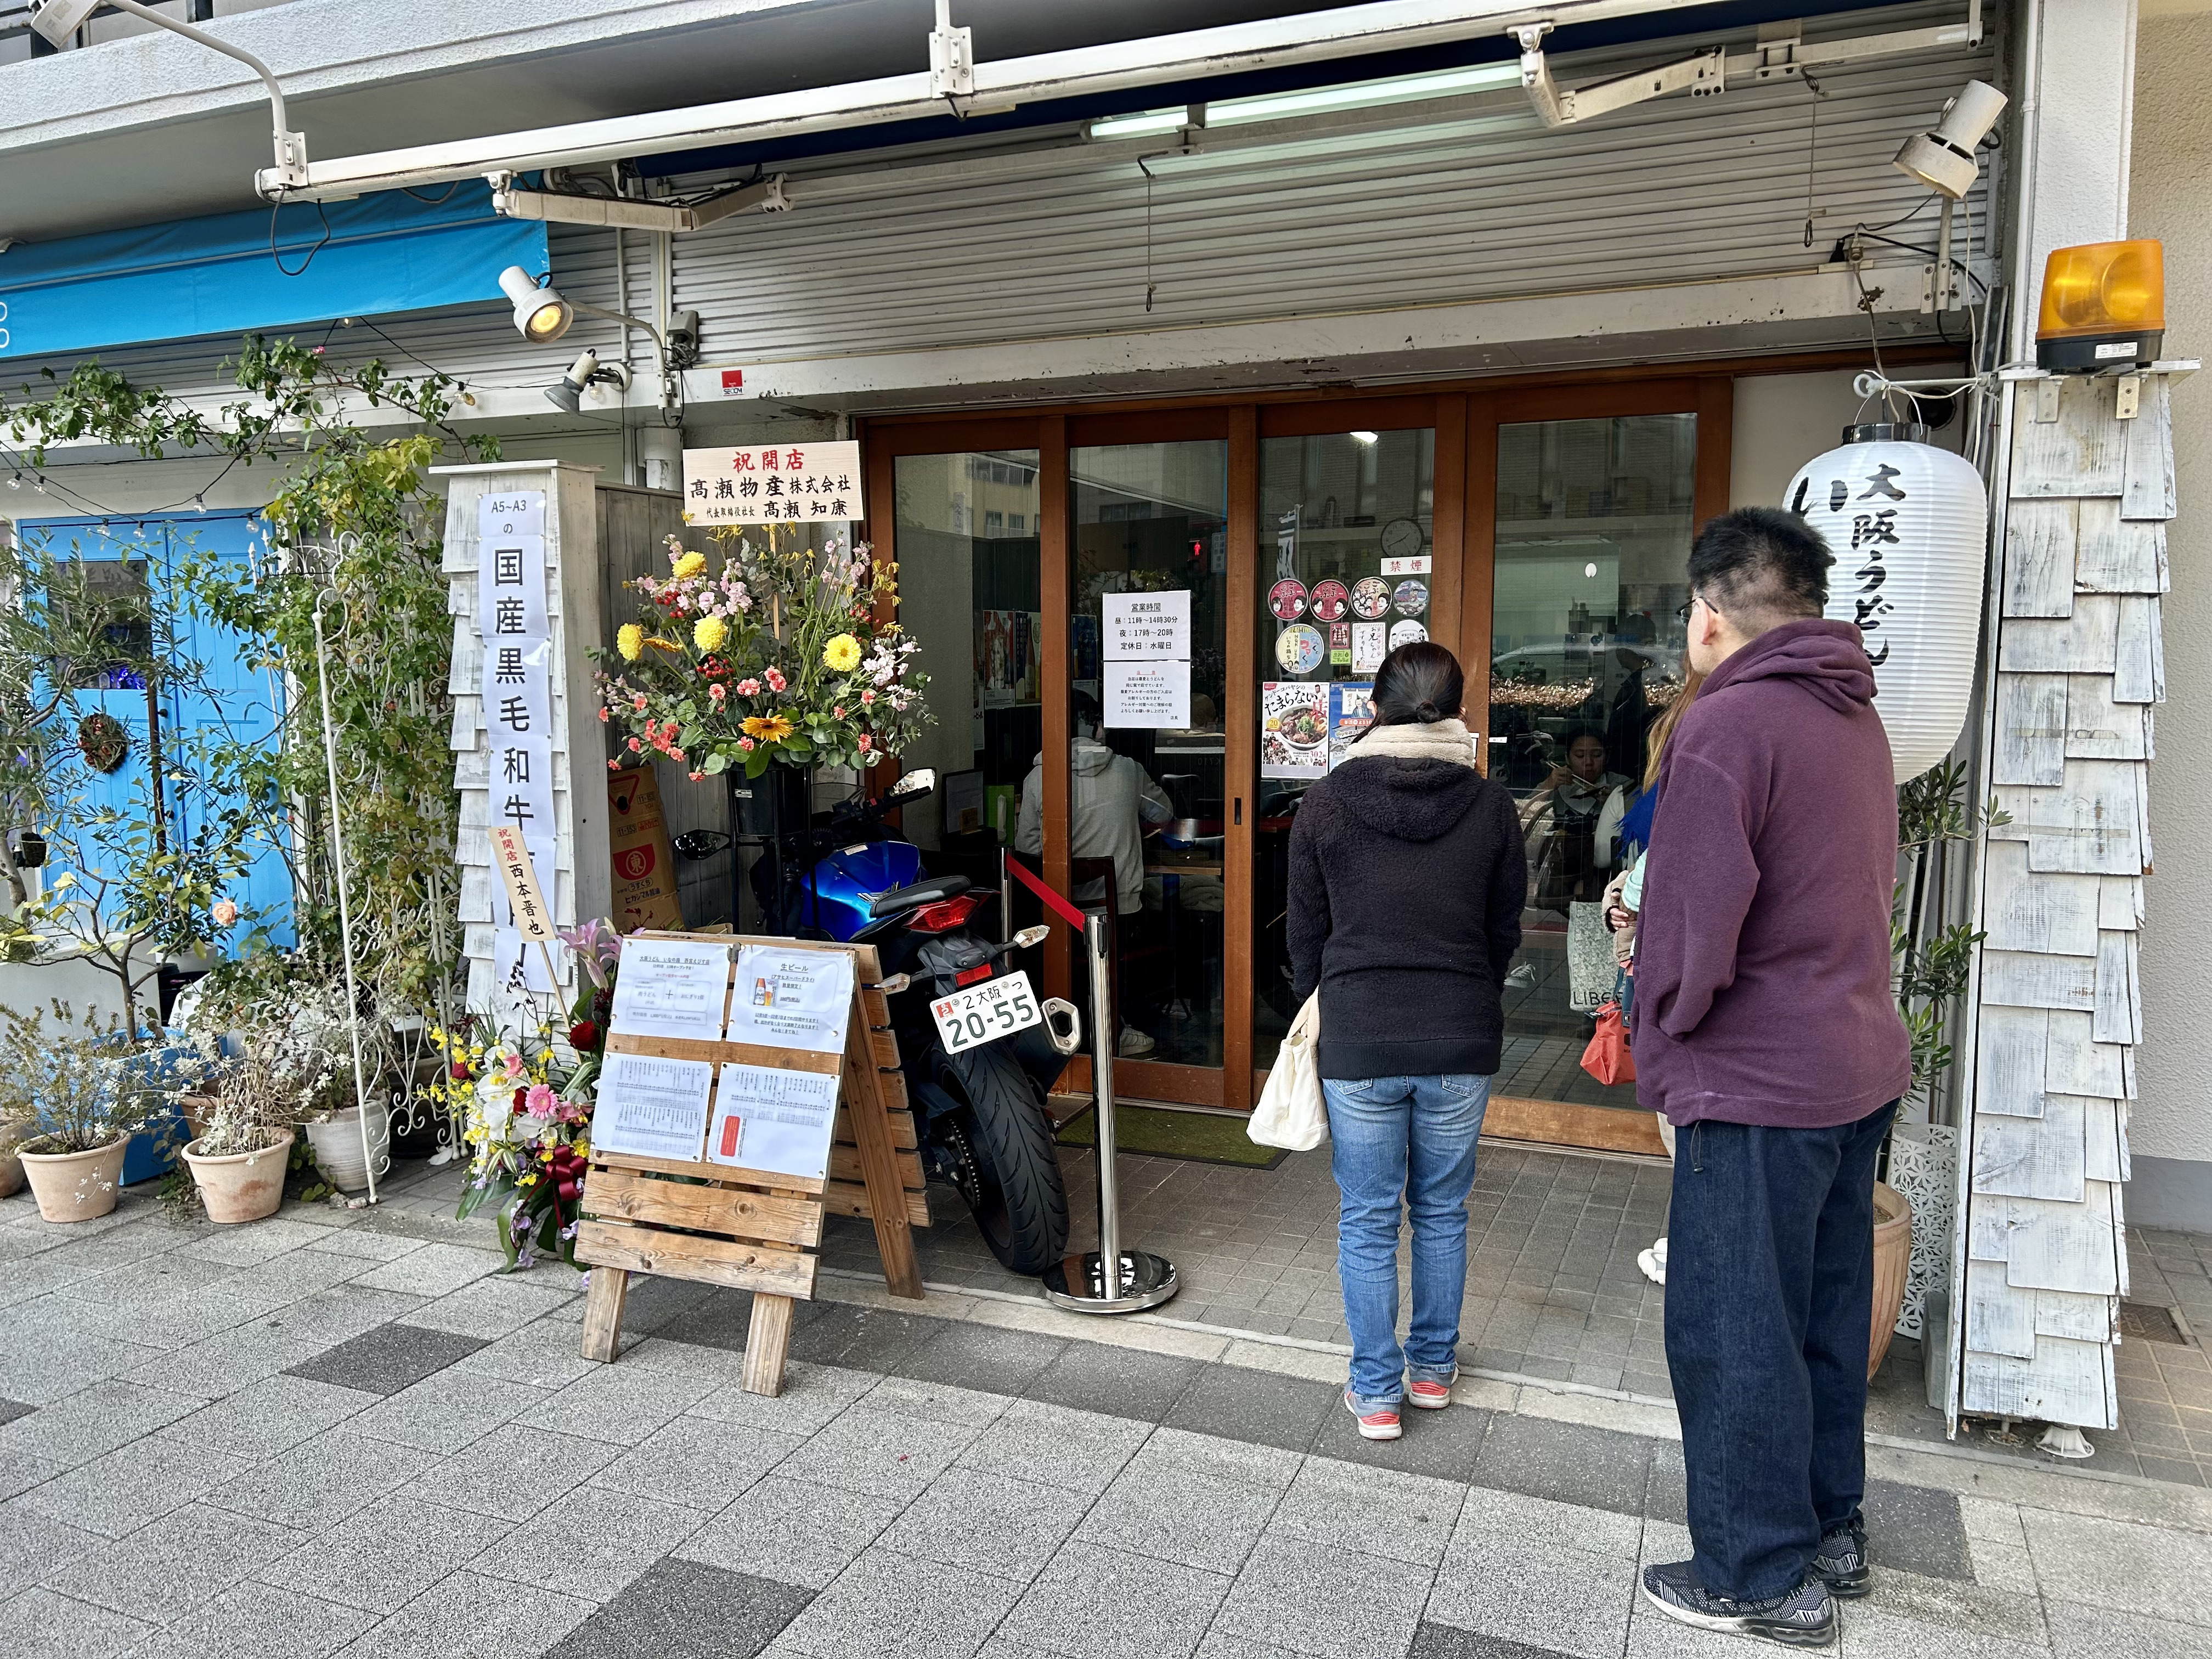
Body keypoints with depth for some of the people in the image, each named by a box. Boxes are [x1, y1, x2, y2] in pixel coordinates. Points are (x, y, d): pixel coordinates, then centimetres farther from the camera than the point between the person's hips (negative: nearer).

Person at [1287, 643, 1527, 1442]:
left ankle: (1377, 1391, 17)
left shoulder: (1325, 802, -5)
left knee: (1367, 1219, 10)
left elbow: (1305, 931, 2)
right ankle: (1434, 1367, 31)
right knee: (1442, 1211, 17)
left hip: (1358, 1040, -1)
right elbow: (1505, 930, 6)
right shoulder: (1491, 807, -3)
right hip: (1462, 1042, 2)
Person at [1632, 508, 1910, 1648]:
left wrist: (1659, 1049, -5)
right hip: (1859, 1069, 9)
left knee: (1732, 1332, 5)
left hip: (1757, 1085, -9)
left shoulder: (1726, 724, -19)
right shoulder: (1855, 717, 8)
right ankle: (1831, 1530, 35)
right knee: (1824, 1309, 20)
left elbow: (1690, 930, -23)